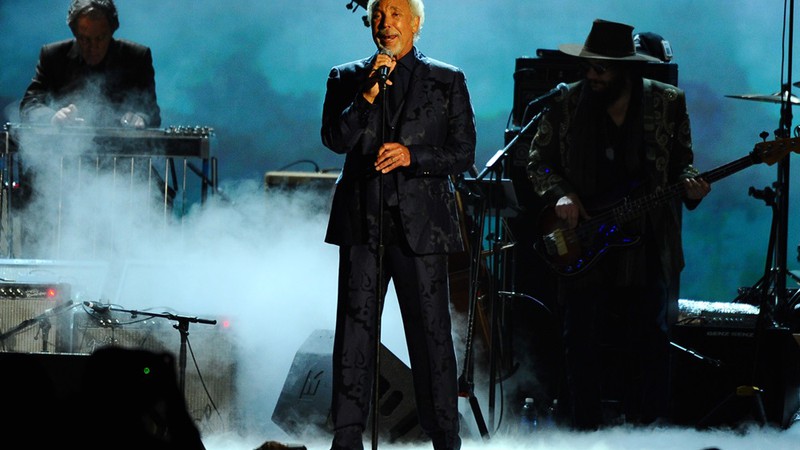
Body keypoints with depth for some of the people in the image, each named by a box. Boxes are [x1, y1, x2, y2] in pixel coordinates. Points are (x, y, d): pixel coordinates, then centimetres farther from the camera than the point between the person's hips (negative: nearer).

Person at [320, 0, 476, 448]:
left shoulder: (447, 81, 8)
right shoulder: (347, 79, 12)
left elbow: (463, 154, 4)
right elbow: (335, 139, -1)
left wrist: (412, 156, -10)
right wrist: (368, 96, -13)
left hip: (421, 223, -1)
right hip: (363, 222, 1)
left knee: (432, 334, -1)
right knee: (354, 331, -1)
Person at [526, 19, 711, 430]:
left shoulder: (667, 103, 1)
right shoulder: (567, 105, 1)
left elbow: (682, 163, 8)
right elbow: (538, 161, 9)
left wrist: (689, 184, -14)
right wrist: (559, 195, -9)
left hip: (645, 246, 0)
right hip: (581, 246, 0)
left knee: (649, 341, 1)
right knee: (583, 345, 2)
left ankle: (647, 426, 13)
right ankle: (588, 430, 13)